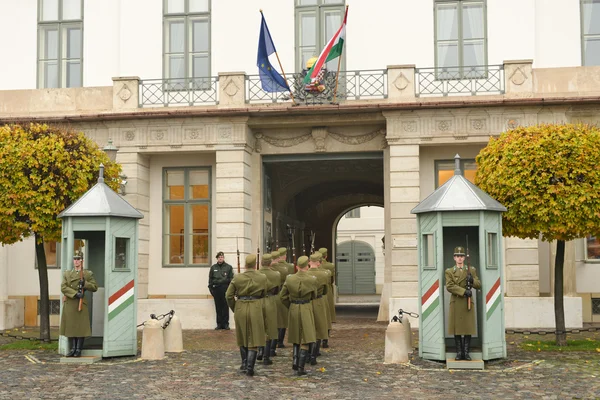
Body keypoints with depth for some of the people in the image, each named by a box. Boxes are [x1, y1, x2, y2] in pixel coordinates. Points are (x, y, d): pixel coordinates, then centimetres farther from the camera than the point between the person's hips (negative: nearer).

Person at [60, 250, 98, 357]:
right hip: (69, 304, 3)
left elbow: (95, 287, 2)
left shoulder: (88, 274, 4)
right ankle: (72, 349, 12)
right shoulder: (67, 274, 11)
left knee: (81, 327, -3)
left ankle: (79, 349, 4)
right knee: (70, 326, 4)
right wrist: (75, 294, -14)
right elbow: (63, 288, -1)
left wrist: (85, 283, -15)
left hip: (81, 304, -3)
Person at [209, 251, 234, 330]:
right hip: (216, 290, 2)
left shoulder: (228, 267, 3)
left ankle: (225, 323, 7)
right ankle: (219, 324, 11)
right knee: (218, 308, 5)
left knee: (225, 307, 1)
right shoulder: (213, 267, 9)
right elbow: (210, 279, 12)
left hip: (225, 290, -2)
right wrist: (211, 289, 5)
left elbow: (231, 279, 1)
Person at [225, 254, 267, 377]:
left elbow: (228, 295, -2)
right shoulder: (262, 278, -3)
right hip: (256, 310, -1)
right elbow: (264, 294, 6)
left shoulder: (237, 278, -3)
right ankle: (250, 368, -3)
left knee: (242, 338, 18)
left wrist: (234, 309, 11)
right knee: (254, 340, 3)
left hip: (240, 309, 1)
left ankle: (245, 364, 26)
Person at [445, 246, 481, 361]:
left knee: (468, 328, 0)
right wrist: (464, 291, -20)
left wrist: (472, 280, -17)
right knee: (457, 328, 0)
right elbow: (449, 286, -10)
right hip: (456, 303, -1)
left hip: (468, 303, 1)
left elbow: (479, 285, 5)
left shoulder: (471, 270, 10)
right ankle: (459, 352, 7)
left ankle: (466, 352, 6)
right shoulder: (449, 272, 4)